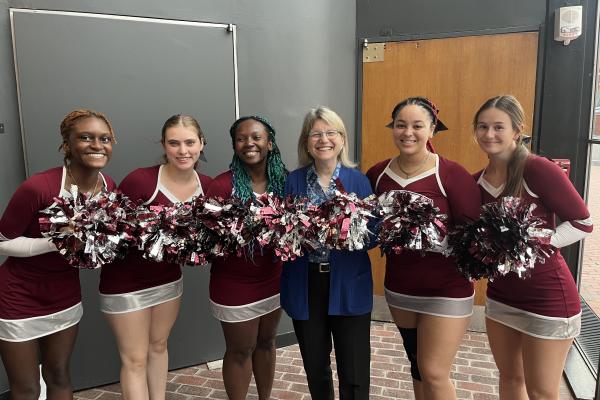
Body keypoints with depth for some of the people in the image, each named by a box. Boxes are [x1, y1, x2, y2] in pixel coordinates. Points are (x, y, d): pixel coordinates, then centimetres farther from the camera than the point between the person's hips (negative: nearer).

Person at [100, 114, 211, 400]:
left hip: (169, 278, 5)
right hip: (126, 281, -5)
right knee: (135, 359, 8)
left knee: (158, 346, 23)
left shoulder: (207, 186, -8)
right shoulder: (140, 180, -25)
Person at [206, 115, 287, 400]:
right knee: (240, 350, 13)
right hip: (235, 285, -4)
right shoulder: (223, 185, -17)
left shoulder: (284, 180, -4)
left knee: (266, 342, 23)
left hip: (273, 280, 5)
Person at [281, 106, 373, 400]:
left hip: (348, 285, -1)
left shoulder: (358, 180, 0)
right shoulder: (293, 181, 2)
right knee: (314, 367, 17)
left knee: (354, 375, 5)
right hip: (305, 285, 2)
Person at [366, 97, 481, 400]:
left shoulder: (451, 174, -16)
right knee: (417, 366, 20)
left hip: (446, 290, -5)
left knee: (433, 373, 1)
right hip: (398, 287, 5)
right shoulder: (377, 174, -2)